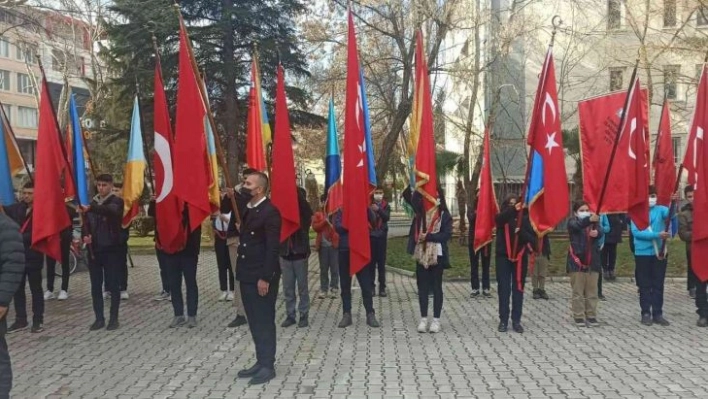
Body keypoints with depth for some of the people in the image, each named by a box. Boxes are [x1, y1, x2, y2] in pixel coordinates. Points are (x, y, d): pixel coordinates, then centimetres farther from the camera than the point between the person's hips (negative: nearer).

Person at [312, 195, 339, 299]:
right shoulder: (317, 214, 8)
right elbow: (315, 227, -4)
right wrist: (325, 221, -14)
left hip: (334, 244, -2)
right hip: (322, 245, 2)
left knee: (334, 268, 2)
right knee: (323, 269, 7)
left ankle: (334, 288, 10)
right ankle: (323, 289, 13)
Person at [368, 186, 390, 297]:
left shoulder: (386, 205, 6)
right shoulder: (368, 205, 4)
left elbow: (387, 217, -11)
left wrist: (378, 210, -28)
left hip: (382, 236, 1)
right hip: (370, 236, 0)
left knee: (381, 262, 0)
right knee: (371, 262, 0)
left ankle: (382, 287, 3)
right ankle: (371, 286, 4)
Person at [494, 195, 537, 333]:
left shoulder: (525, 219, 4)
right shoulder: (502, 217, 2)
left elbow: (533, 238, -3)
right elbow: (499, 218, -24)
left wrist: (522, 232, -22)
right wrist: (513, 210, -39)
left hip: (520, 257, 1)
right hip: (503, 257, -1)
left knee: (518, 289, 4)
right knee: (503, 289, 0)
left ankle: (516, 321, 11)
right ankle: (503, 320, 7)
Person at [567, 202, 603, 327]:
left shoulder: (594, 222, 8)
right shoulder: (573, 222, 0)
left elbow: (600, 232, -12)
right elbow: (577, 225, -25)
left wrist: (597, 233, -38)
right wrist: (589, 220, -45)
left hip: (592, 262, 3)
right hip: (577, 261, -3)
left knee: (592, 292, 6)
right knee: (578, 291, 1)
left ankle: (591, 316, 14)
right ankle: (579, 316, 7)